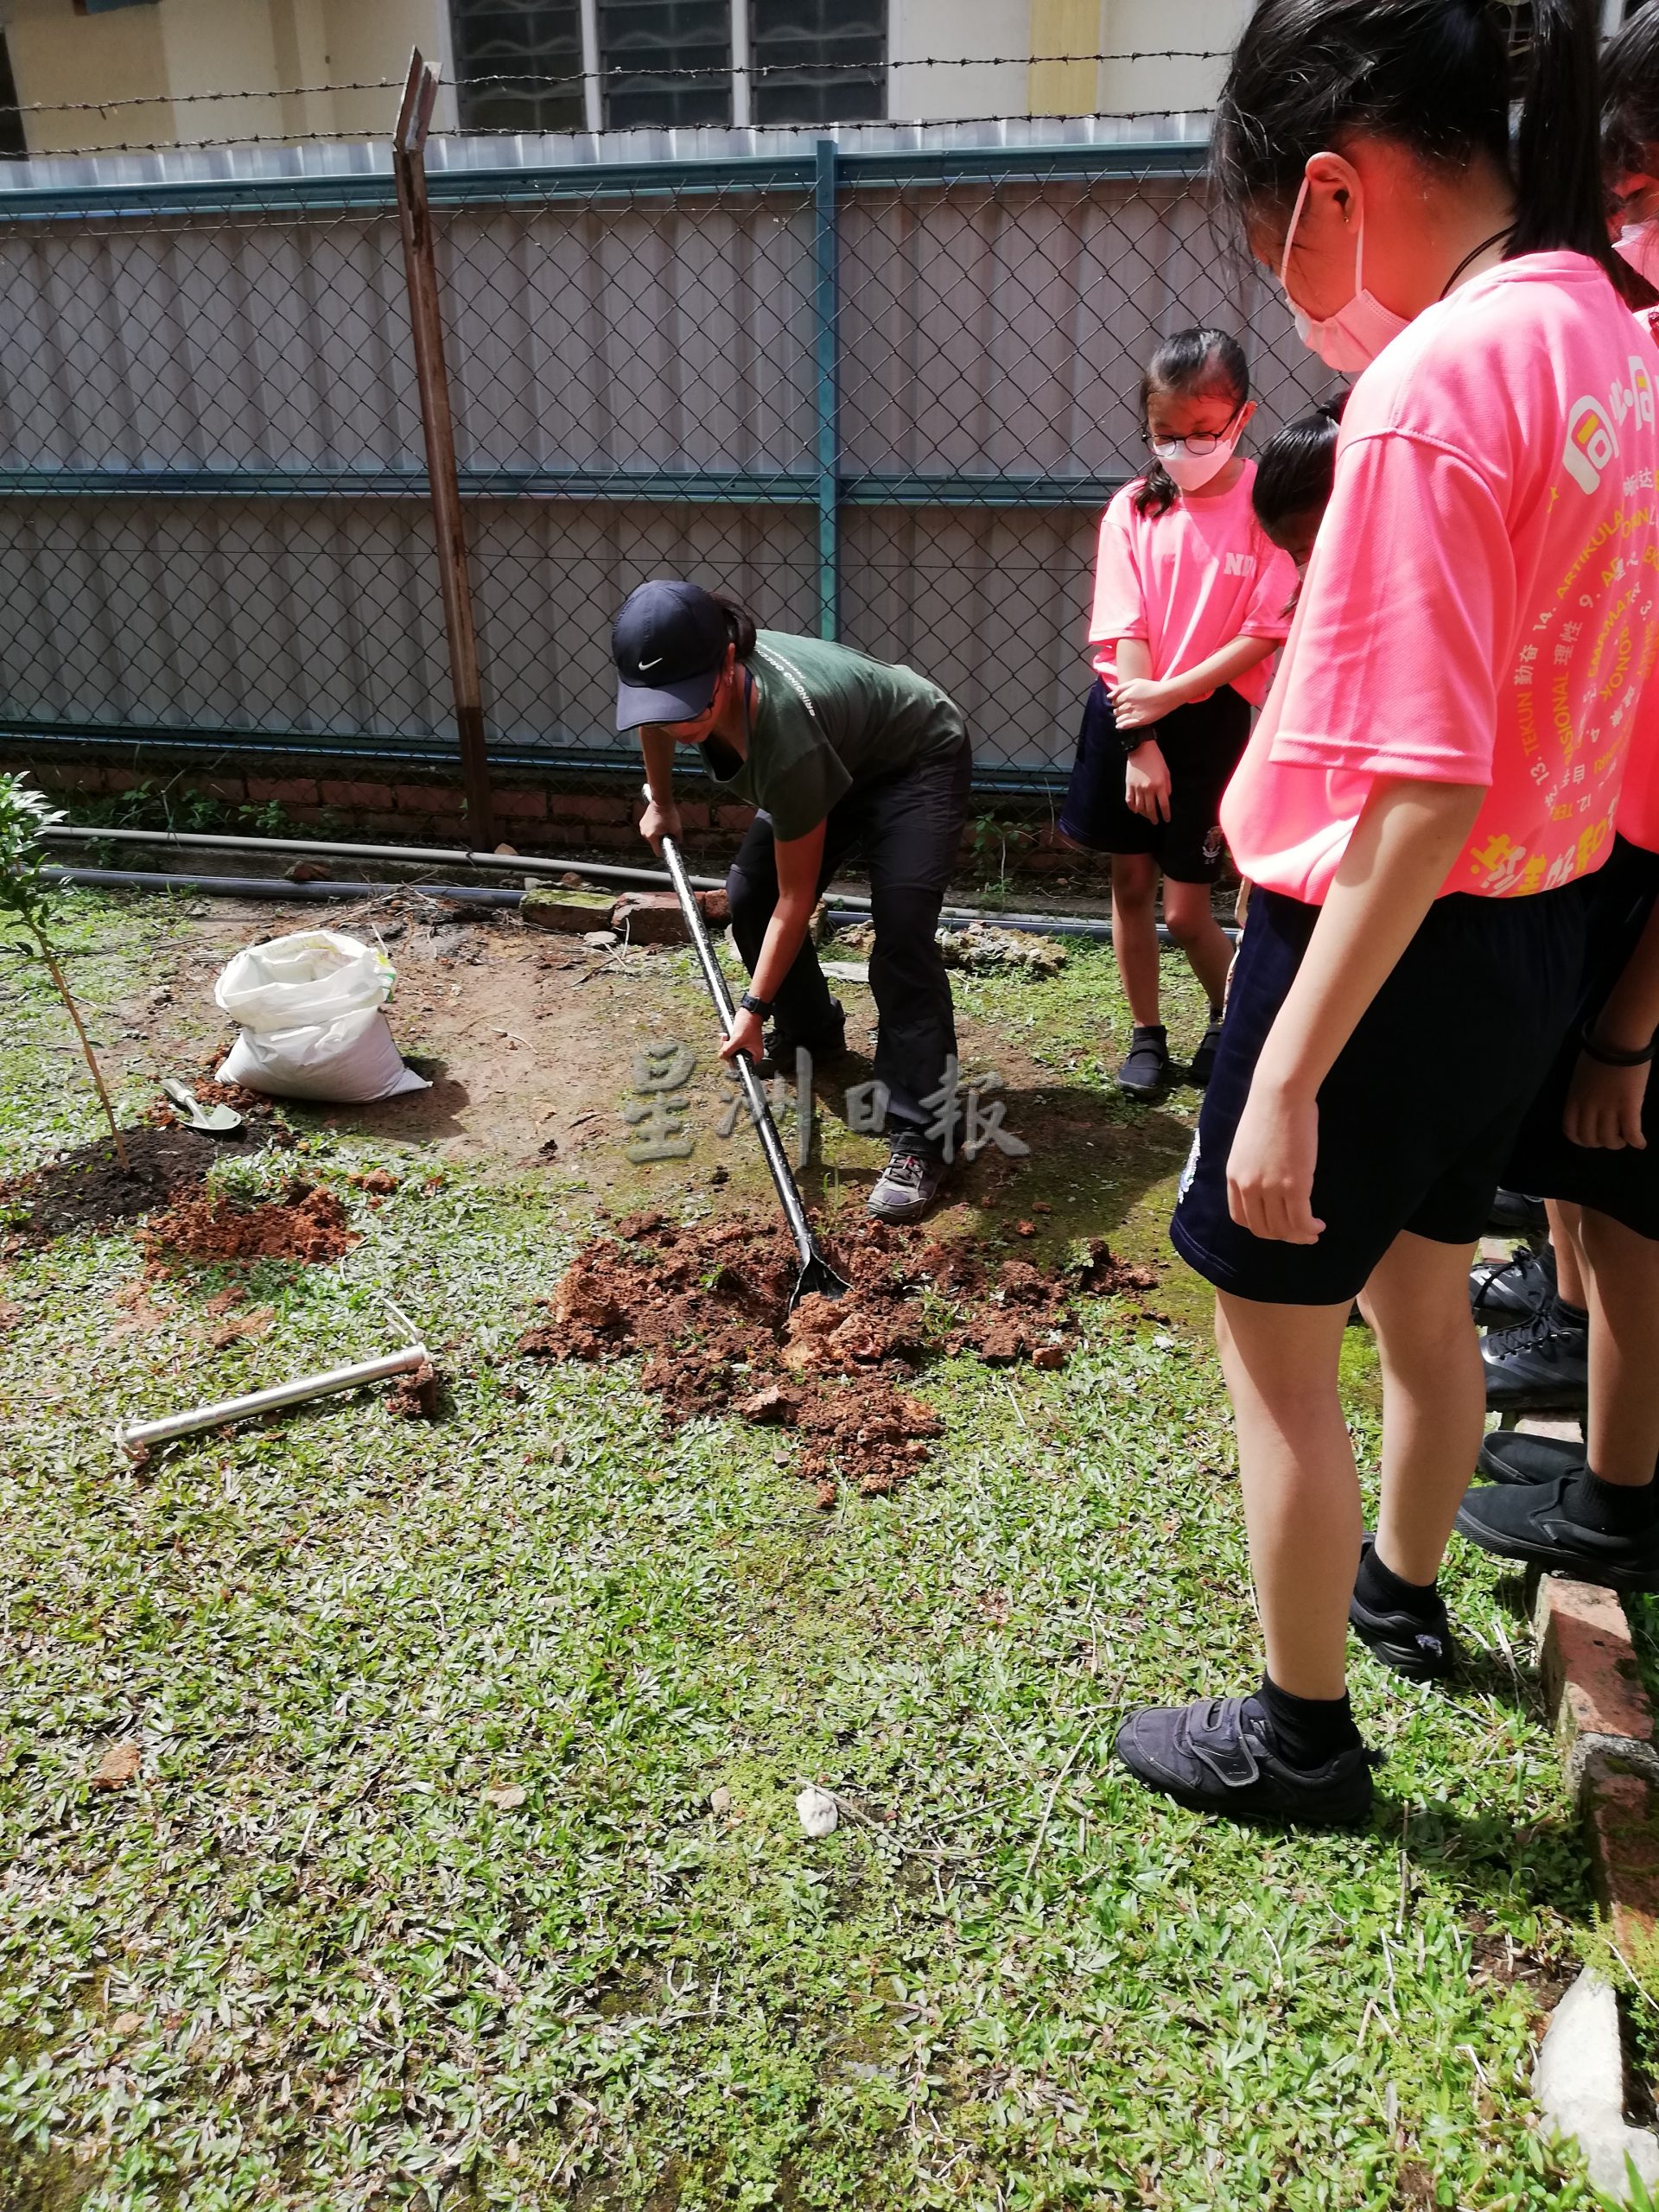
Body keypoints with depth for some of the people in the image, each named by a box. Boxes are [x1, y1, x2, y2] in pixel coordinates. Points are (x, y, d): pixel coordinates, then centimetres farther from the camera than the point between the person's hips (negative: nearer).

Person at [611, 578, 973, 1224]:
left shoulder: (786, 737, -43)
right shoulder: (684, 674, -24)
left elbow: (797, 900, -31)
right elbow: (654, 717, 6)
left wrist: (752, 1009, -26)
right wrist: (660, 803, 17)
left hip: (918, 759, -8)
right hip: (841, 758, 8)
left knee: (900, 929, -24)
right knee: (748, 896, 4)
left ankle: (922, 1134, -20)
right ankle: (811, 1032, 29)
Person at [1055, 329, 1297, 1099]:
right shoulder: (1134, 508, 0)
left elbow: (1265, 633, -12)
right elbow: (1124, 634, -6)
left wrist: (1169, 694, -18)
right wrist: (1140, 743, -13)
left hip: (1209, 717, -3)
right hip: (1126, 712, 3)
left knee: (1184, 910, -1)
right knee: (1129, 881, 10)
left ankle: (1232, 1016, 28)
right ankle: (1146, 1036, 26)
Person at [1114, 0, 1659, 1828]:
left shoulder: (1434, 384, -21)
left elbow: (1423, 787, -27)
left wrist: (1288, 1075, -23)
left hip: (1393, 941, -9)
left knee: (1270, 1328, 7)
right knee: (1418, 1288, 25)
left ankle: (1303, 1735, 25)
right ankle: (1404, 1591, 49)